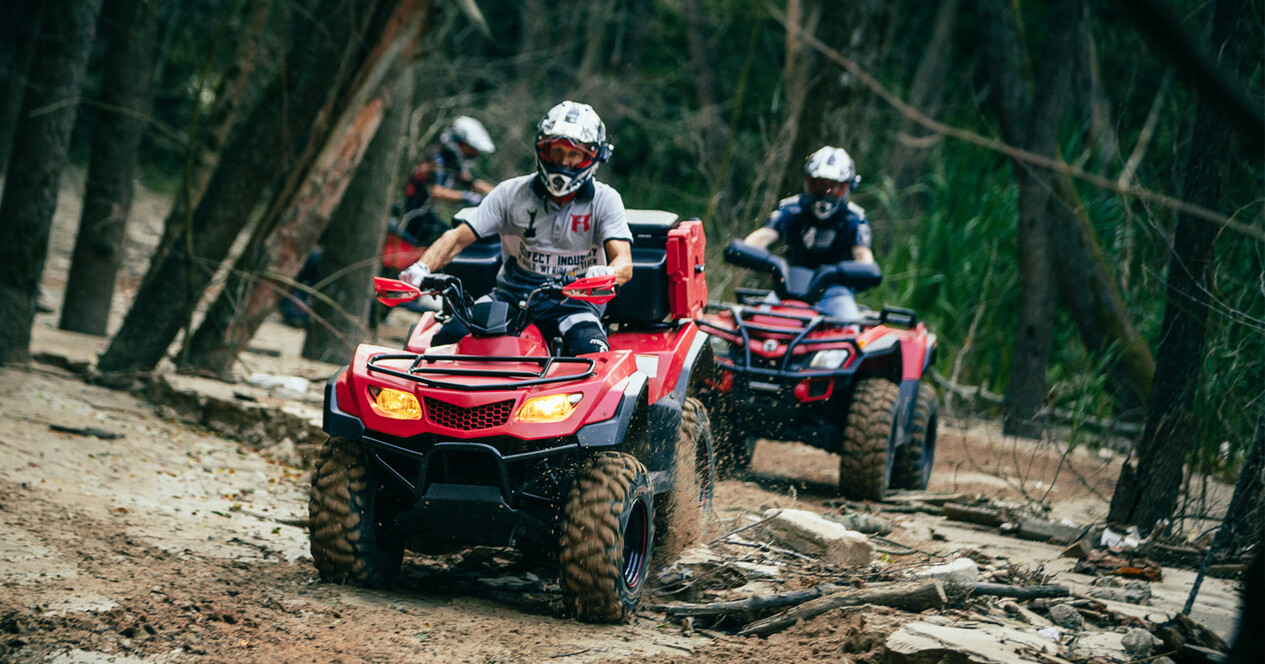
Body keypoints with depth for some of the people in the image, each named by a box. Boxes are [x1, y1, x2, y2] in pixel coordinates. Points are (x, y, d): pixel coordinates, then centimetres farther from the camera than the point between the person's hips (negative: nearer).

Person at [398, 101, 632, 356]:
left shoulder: (605, 200, -1)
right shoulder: (512, 192, 4)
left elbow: (624, 262, -14)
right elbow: (457, 238, 2)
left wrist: (606, 275, -41)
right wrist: (422, 268, -20)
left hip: (572, 303, -2)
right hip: (512, 294, 2)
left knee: (590, 351, -36)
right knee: (450, 335, -22)